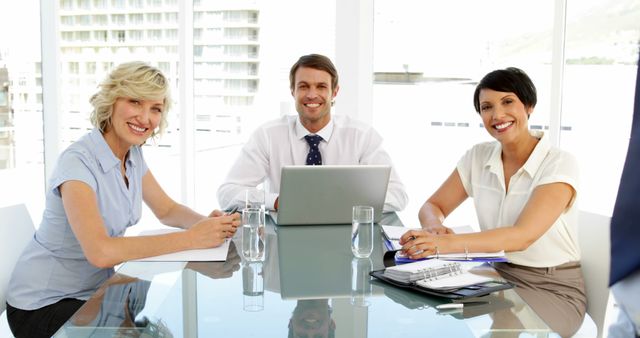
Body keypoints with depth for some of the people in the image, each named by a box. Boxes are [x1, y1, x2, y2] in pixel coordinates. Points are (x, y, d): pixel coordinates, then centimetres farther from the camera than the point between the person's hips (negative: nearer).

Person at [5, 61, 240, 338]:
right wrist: (191, 238, -35)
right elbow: (100, 251, -37)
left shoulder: (133, 154, -2)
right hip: (43, 305, -7)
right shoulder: (78, 162, -25)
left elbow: (167, 210, 6)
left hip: (93, 290, 7)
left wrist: (208, 224, -16)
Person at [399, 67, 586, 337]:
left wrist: (447, 243, -43)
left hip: (553, 290, -4)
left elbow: (522, 236, -29)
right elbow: (431, 207, 3)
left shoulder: (559, 164, -15)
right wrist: (436, 227, -23)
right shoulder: (478, 157, 1)